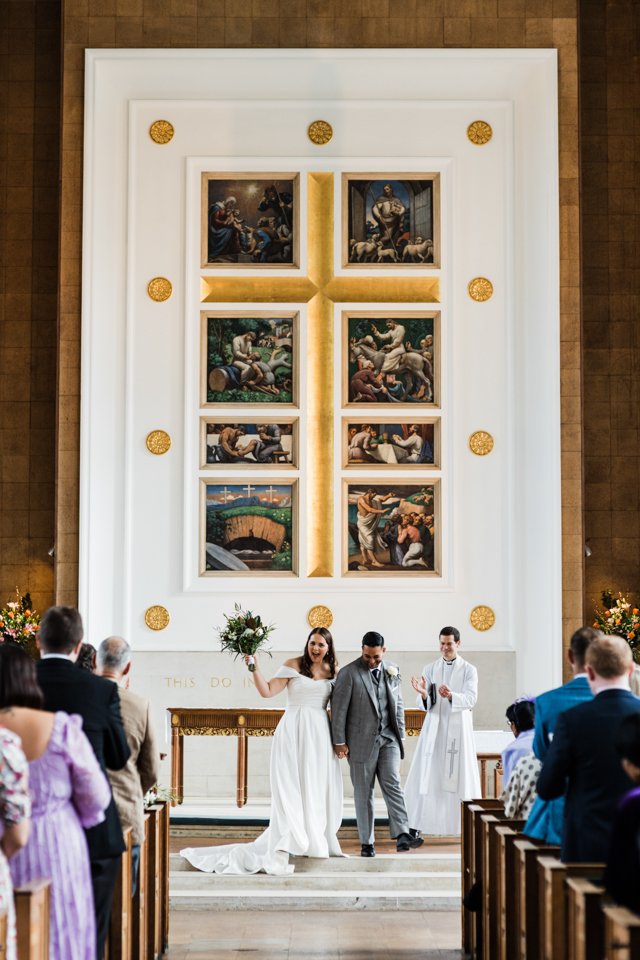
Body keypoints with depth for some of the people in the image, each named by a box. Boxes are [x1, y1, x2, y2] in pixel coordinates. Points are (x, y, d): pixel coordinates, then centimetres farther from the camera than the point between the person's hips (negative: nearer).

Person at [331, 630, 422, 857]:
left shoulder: (392, 671, 7)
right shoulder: (349, 673, -8)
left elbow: (398, 704, 14)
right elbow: (338, 709, -7)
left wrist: (401, 735, 12)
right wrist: (339, 742, -8)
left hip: (388, 738, 3)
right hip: (361, 740, -3)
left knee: (393, 784, -9)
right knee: (363, 792, 3)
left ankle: (402, 834, -17)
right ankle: (367, 843, 7)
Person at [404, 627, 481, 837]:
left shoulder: (469, 670, 2)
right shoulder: (430, 669, 8)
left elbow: (470, 699, -11)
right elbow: (425, 704, 1)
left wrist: (451, 695, -30)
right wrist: (423, 694, -22)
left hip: (458, 729, -1)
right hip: (434, 729, 1)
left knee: (460, 775, -1)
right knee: (426, 774, -2)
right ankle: (416, 825, -2)